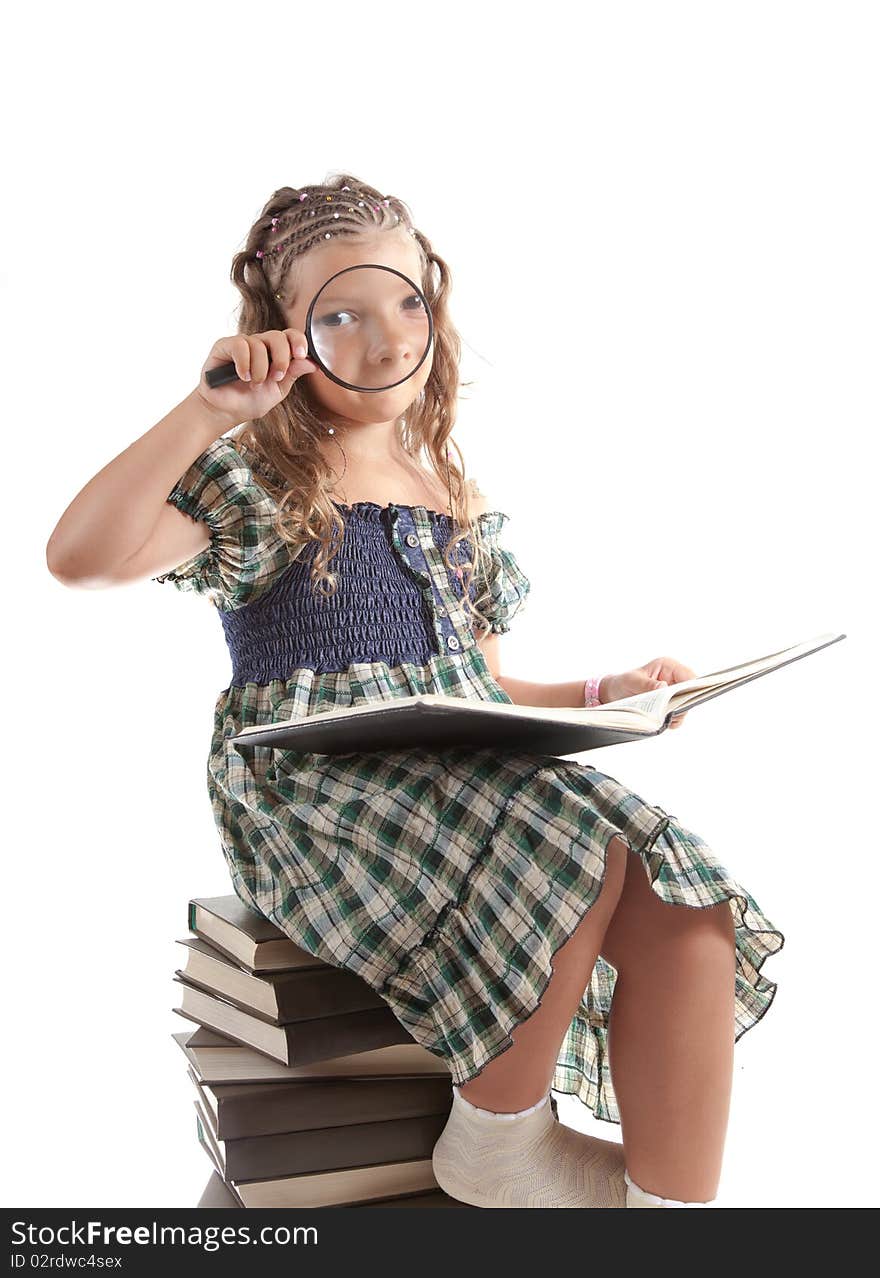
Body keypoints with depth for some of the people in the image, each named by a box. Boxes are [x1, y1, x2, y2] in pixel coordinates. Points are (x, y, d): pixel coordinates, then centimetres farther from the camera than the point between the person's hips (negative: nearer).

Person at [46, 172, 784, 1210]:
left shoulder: (456, 500, 20)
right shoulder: (252, 482, 3)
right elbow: (81, 557, -15)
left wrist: (602, 692, 5)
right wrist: (206, 411, -17)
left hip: (463, 778, 6)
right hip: (314, 794, -5)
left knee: (684, 909, -21)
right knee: (588, 843, -31)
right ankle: (498, 1138, -10)